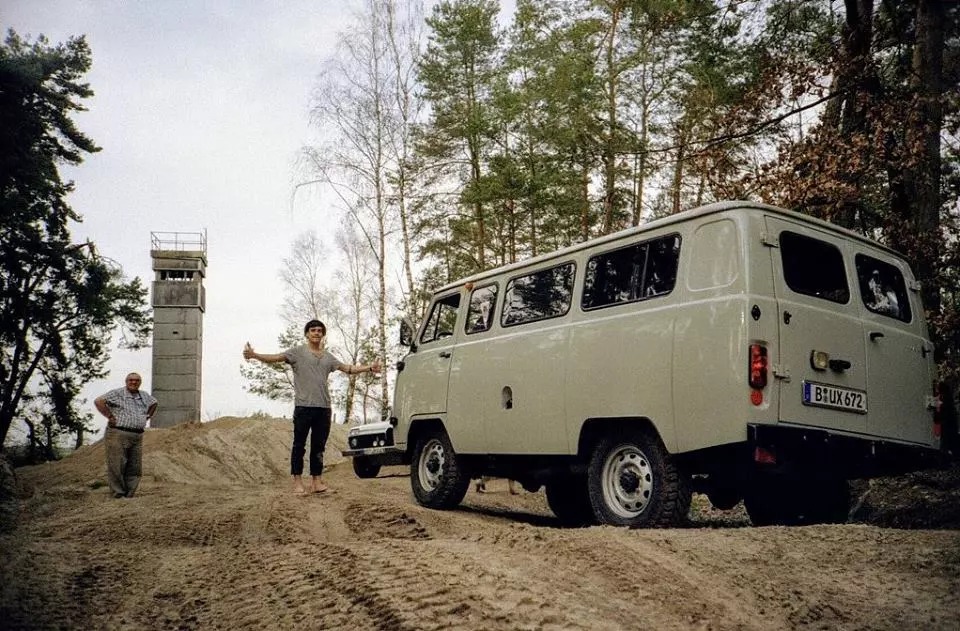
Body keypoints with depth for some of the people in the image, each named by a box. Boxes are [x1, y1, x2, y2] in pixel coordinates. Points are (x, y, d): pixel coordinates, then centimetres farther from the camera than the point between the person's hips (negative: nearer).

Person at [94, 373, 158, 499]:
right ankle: (118, 494, 2)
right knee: (117, 466, -5)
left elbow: (154, 404, 33)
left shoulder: (144, 395, 14)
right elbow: (98, 401, -12)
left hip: (137, 436, 6)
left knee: (135, 468, 4)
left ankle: (129, 495, 10)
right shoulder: (117, 393, -4)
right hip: (117, 435, -6)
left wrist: (147, 418, 19)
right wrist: (110, 416, -13)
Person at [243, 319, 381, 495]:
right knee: (299, 444, -2)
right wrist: (254, 355, -24)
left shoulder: (328, 357, 19)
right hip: (303, 406, -5)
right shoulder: (298, 352, 4)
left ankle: (316, 480, 10)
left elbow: (347, 368, 24)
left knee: (319, 445, 6)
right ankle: (297, 481, 2)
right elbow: (274, 358, -8)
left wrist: (369, 367, 17)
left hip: (324, 407, 5)